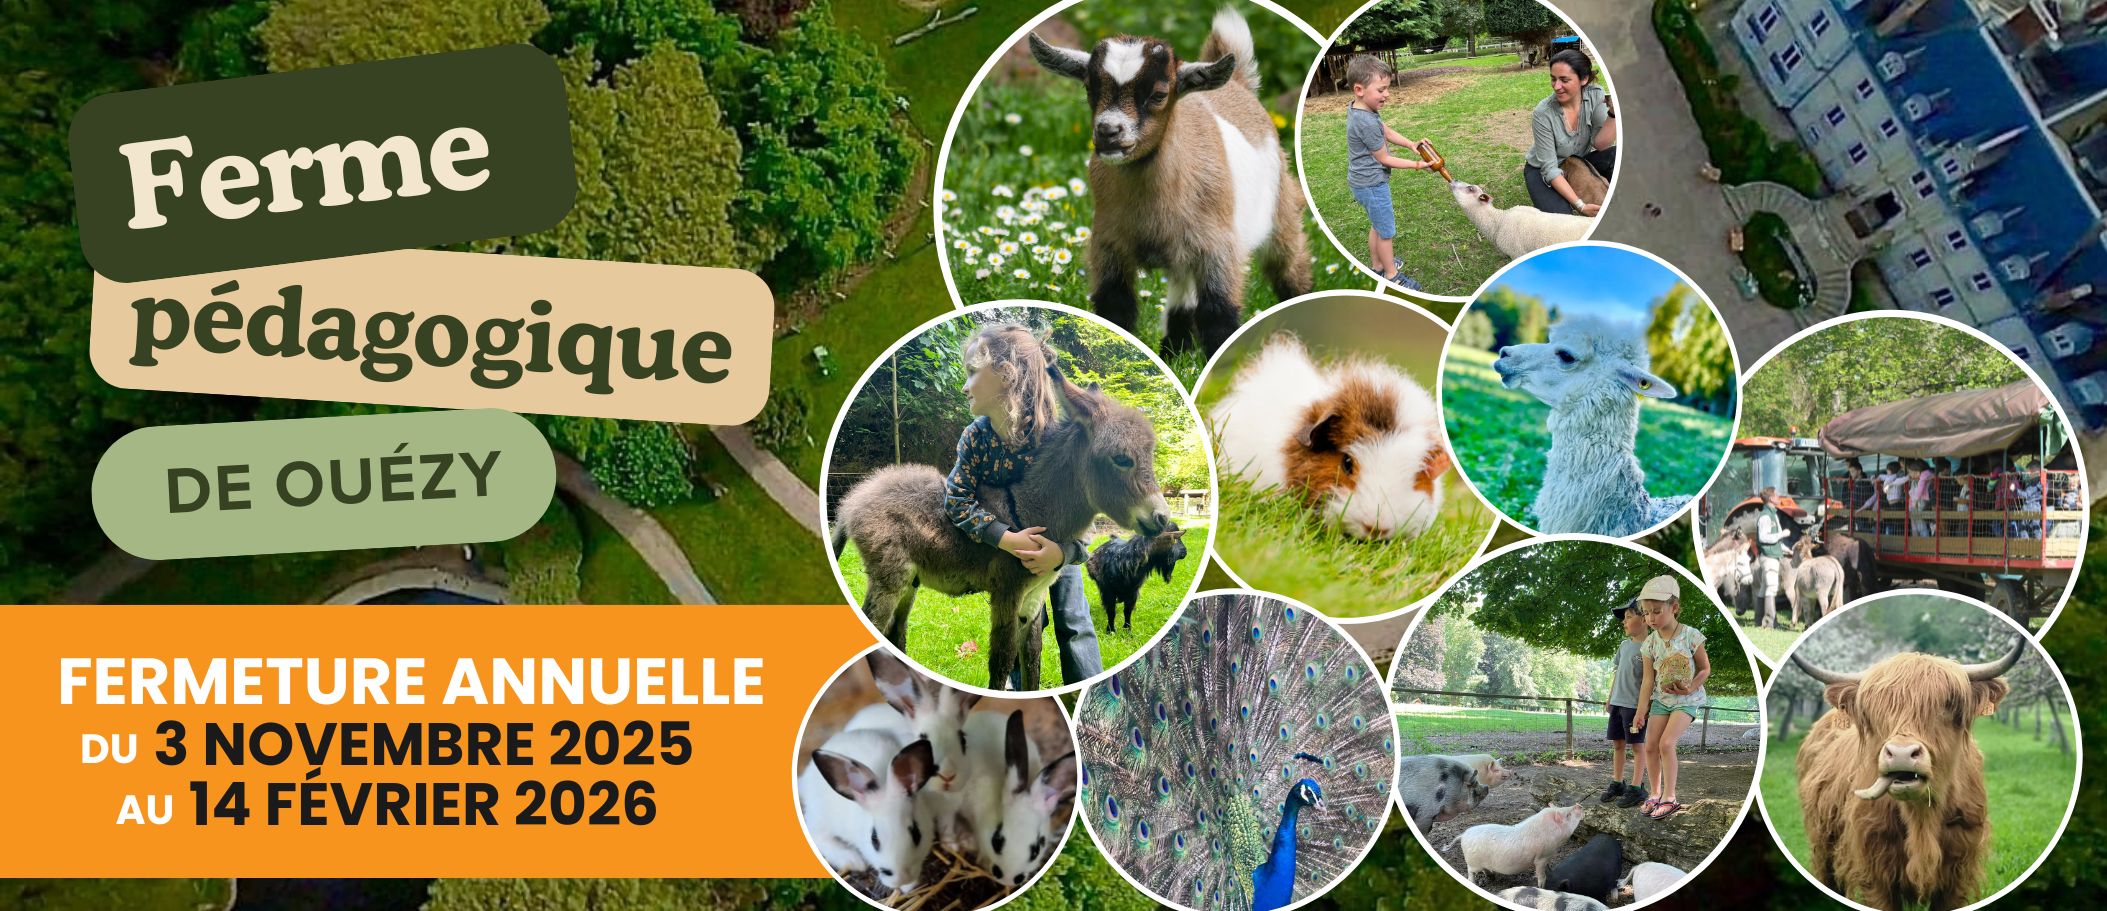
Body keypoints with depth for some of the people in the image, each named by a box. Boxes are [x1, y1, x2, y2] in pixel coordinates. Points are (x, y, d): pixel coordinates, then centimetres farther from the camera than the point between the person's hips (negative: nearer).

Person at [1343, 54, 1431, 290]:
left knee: (1377, 225, 26)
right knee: (1386, 231, 6)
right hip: (1372, 184, -9)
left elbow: (1386, 131, 11)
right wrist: (1417, 164, -12)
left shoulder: (1357, 108, -2)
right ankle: (1392, 276, 20)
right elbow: (1384, 159, -19)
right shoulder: (1367, 122, -30)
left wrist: (1412, 144, 0)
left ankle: (1377, 265, 41)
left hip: (1364, 182, 9)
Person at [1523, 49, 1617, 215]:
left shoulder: (1595, 95, -17)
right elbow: (1549, 168, -24)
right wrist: (1580, 205, -32)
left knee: (1616, 156, -26)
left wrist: (1613, 114, -35)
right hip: (1543, 170, -3)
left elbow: (1600, 144, -19)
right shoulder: (1543, 114, -27)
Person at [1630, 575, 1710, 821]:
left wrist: (1690, 688, -21)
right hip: (1660, 698, 5)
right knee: (1650, 746, 0)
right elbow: (1648, 679, 1)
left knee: (1666, 742, -19)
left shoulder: (1690, 636, -14)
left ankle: (1669, 797, -12)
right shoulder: (1650, 643, -3)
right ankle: (1656, 793, 17)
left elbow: (1705, 668, -4)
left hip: (1686, 699, -5)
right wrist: (1642, 711, -2)